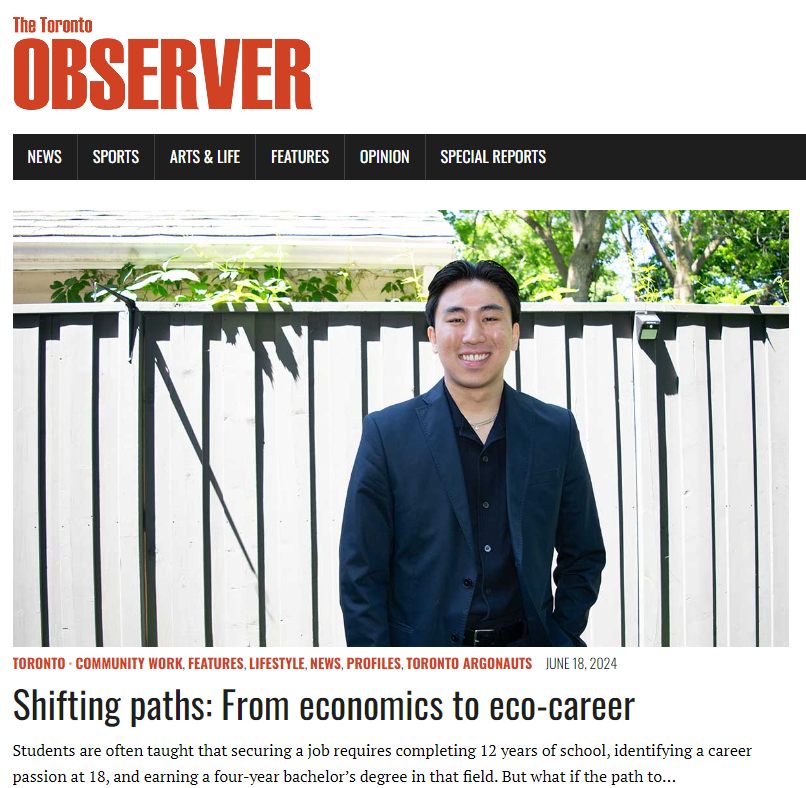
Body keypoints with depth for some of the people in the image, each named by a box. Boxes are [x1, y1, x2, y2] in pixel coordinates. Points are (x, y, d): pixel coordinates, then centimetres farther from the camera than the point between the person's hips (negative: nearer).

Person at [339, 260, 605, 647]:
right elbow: (361, 574, -5)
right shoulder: (386, 433, -6)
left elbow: (583, 556, 10)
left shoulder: (556, 430, 1)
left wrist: (560, 641, 0)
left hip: (525, 648, 2)